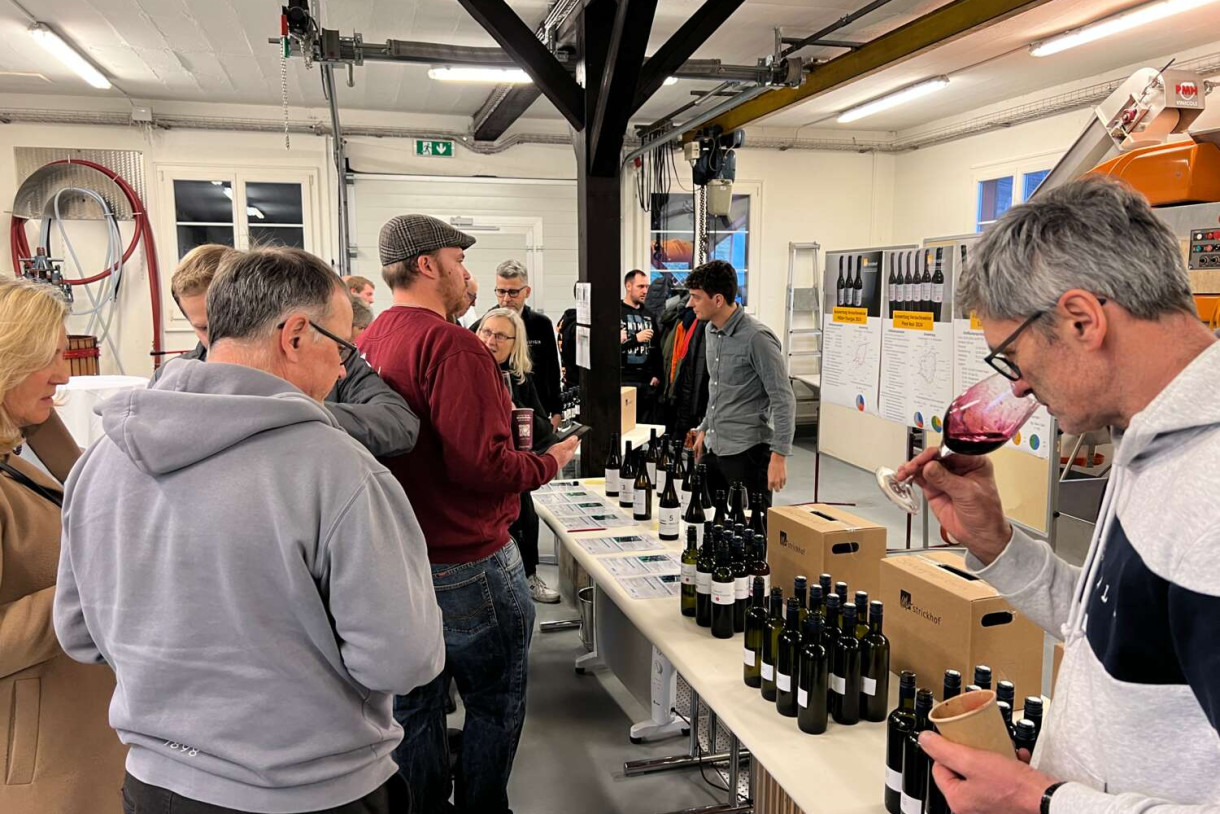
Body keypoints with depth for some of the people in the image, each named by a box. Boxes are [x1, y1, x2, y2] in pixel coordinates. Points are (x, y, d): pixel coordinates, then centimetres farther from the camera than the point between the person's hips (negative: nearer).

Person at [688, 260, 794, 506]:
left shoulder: (757, 338, -18)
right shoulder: (710, 330, 8)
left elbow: (783, 400, -18)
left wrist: (779, 455, -22)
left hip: (747, 451, -8)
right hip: (713, 447, 8)